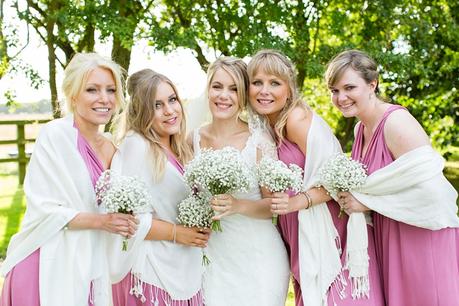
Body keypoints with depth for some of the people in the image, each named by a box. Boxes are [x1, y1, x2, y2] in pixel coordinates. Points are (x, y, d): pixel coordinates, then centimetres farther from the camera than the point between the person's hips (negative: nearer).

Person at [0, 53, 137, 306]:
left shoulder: (110, 148, 7)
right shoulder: (54, 135, -12)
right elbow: (42, 209, -15)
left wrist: (120, 222, 0)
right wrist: (100, 221, -21)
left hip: (90, 266, 6)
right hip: (50, 266, -6)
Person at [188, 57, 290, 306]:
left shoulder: (259, 142, -10)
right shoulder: (194, 140, 0)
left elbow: (273, 205, -7)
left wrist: (239, 206, -23)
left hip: (257, 257, -3)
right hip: (212, 256, 3)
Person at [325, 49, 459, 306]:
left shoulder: (396, 122, -18)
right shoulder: (361, 128, 8)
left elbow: (429, 190, -26)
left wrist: (367, 202, -19)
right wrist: (349, 195, 1)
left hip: (422, 242, -8)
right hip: (388, 242, 8)